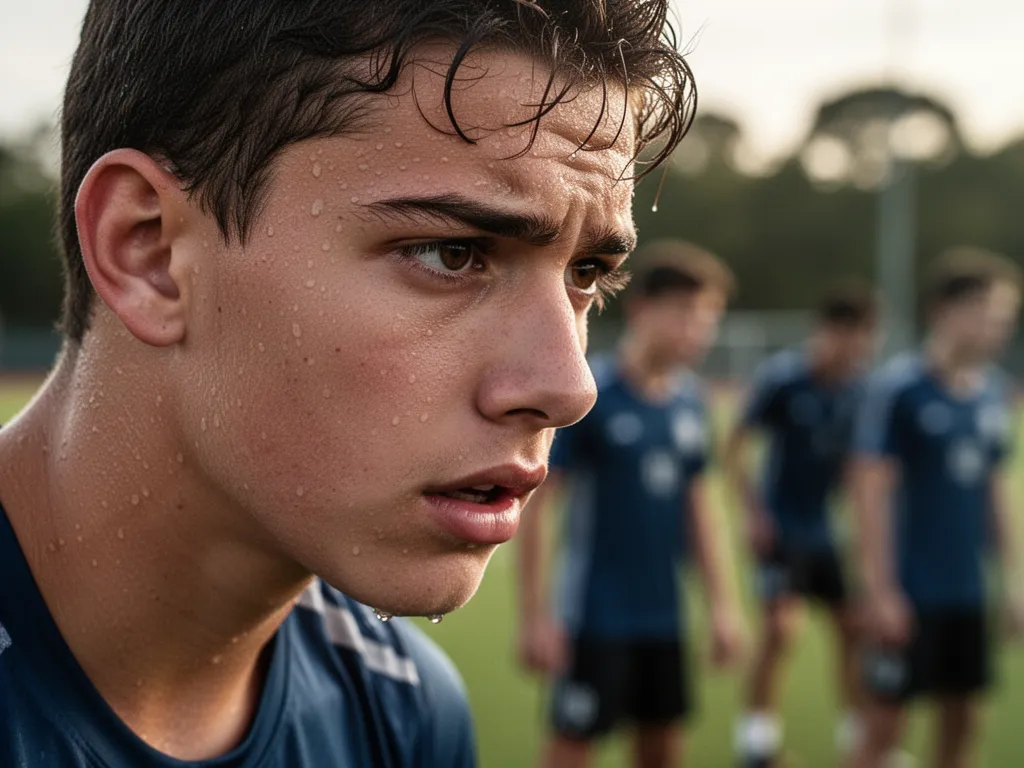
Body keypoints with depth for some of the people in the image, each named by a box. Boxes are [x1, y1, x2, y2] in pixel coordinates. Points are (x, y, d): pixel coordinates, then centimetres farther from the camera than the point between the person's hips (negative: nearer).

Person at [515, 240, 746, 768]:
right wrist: (534, 616, -14)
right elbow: (533, 508, -13)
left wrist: (721, 603, 13)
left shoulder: (690, 399, 4)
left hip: (663, 615, 6)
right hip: (596, 617, -6)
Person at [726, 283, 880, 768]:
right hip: (781, 530, -5)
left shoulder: (863, 384, -3)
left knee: (854, 626, 8)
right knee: (780, 626, -14)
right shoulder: (781, 377, -15)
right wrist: (753, 512, -13)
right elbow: (735, 447, -8)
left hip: (832, 529, 5)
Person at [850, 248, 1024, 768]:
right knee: (886, 723, 1)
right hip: (910, 593, -6)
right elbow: (872, 490, -14)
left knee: (961, 721, 12)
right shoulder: (898, 387, -13)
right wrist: (881, 590, -15)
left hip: (967, 592, 6)